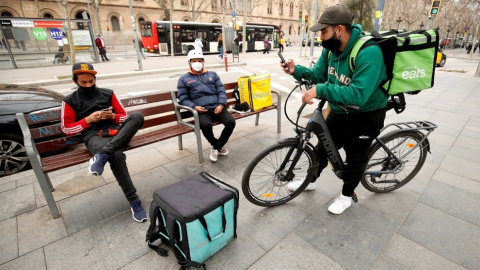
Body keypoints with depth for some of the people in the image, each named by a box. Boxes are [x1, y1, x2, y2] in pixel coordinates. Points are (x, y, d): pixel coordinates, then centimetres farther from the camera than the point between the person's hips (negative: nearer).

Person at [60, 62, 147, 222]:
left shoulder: (108, 94, 18)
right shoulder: (70, 101, 14)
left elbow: (124, 116, 18)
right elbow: (67, 129, 10)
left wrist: (113, 116, -4)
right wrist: (88, 120, -4)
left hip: (117, 132, 3)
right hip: (94, 136, -3)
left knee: (137, 116, -30)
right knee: (117, 156, -38)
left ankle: (103, 155, -40)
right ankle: (134, 201, -30)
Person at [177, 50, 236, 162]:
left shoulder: (212, 74, 21)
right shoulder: (184, 79, 14)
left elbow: (221, 91, 12)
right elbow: (183, 98, 7)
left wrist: (221, 104, -6)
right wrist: (194, 107, -12)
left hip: (217, 107, 3)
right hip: (201, 110, -2)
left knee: (231, 122, -23)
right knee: (206, 125, -35)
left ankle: (217, 146, 2)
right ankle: (217, 145, -2)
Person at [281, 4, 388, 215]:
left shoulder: (368, 53, -31)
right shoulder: (331, 48, -7)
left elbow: (358, 95, -39)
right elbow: (318, 74, 2)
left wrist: (320, 90, -42)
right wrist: (296, 70, -16)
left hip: (365, 116, -7)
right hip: (339, 112, 7)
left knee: (355, 158, 11)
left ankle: (347, 195, 36)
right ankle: (310, 180, 40)